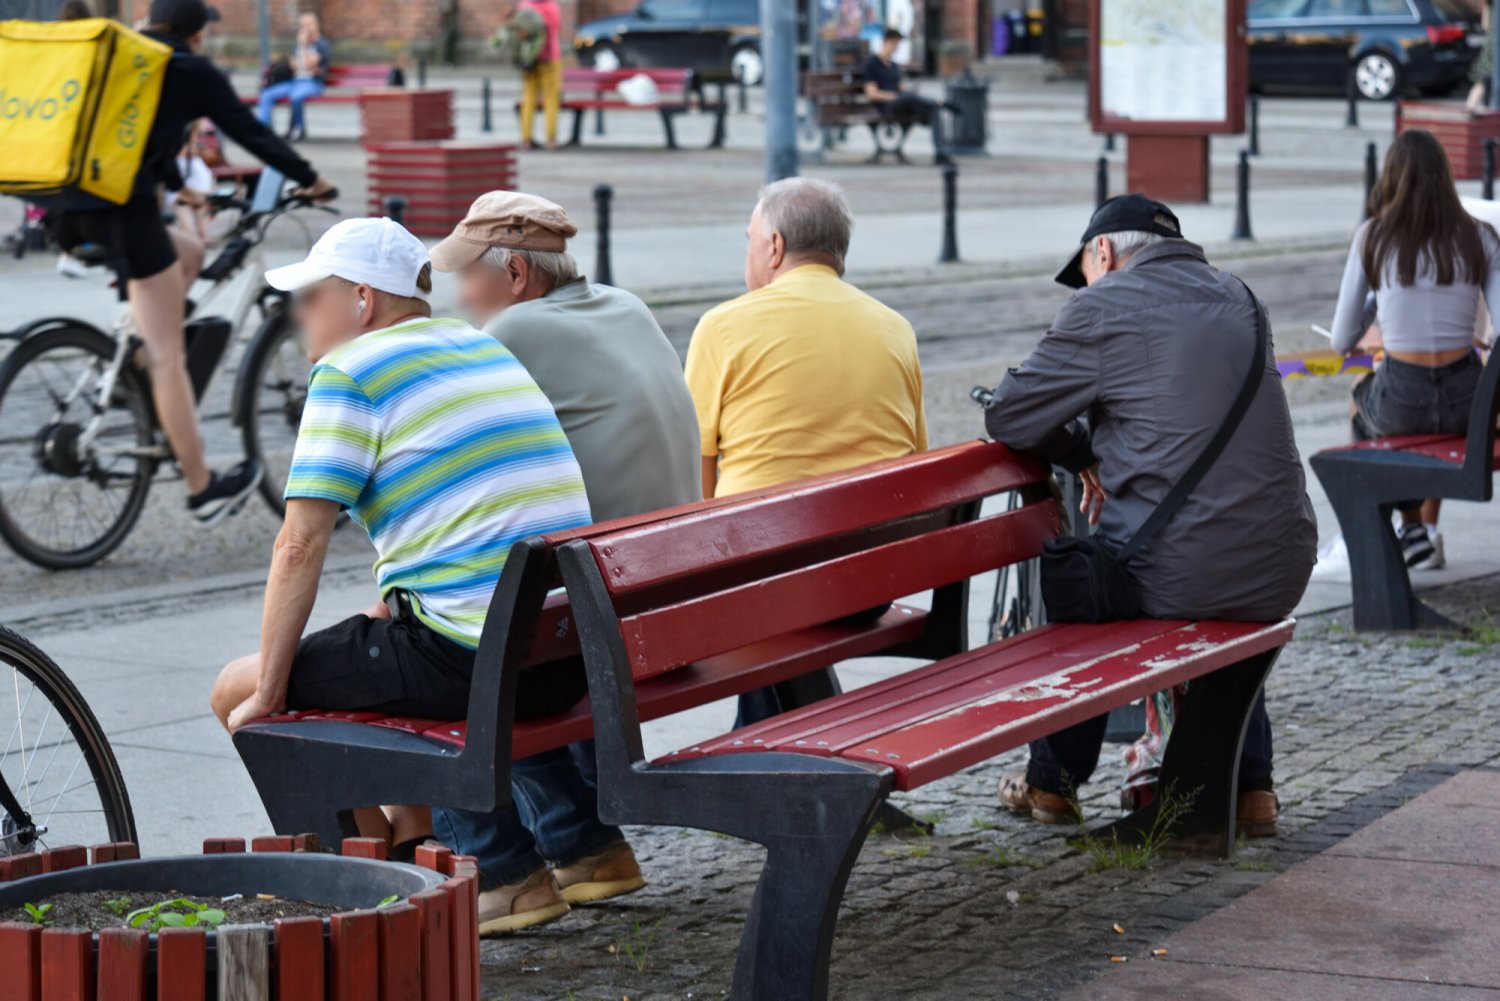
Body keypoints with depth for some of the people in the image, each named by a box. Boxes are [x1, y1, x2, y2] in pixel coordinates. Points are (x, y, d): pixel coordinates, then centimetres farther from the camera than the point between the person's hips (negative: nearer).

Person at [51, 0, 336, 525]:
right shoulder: (193, 73, 6)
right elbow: (251, 133, 8)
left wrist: (179, 186, 52)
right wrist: (311, 180, 21)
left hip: (70, 212, 7)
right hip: (125, 207, -7)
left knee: (186, 252, 32)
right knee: (168, 356, -2)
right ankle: (203, 489, 1)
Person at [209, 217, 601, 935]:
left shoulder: (349, 371, -5)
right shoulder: (487, 350, 19)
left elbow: (300, 544, -11)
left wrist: (267, 693, -5)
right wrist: (389, 613, 28)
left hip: (466, 659, -9)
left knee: (237, 691, 5)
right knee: (385, 641, 34)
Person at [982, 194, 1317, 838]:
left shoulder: (1104, 307, -4)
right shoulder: (1236, 297, 16)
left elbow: (1008, 420, -1)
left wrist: (1084, 456, 15)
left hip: (1175, 575, -5)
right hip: (1282, 572, 6)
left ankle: (1053, 783, 36)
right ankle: (1249, 785, 36)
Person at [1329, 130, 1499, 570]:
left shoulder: (1373, 236, -3)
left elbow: (1342, 341, 0)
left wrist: (1358, 342, 24)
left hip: (1401, 398, -2)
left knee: (1363, 404, 37)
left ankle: (1411, 527, 32)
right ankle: (1429, 528, 40)